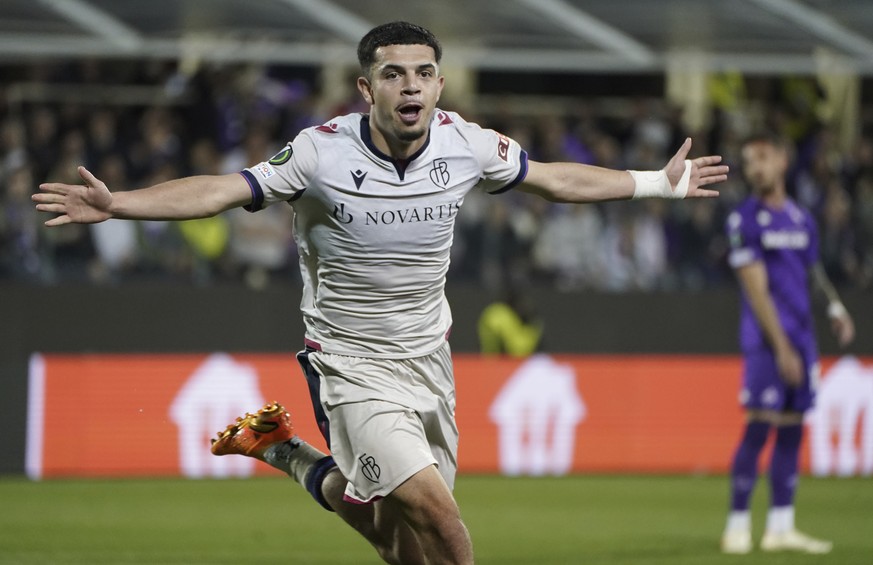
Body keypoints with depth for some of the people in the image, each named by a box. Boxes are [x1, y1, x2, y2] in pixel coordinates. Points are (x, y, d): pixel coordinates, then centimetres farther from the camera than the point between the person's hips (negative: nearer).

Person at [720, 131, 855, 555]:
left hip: (801, 337, 6)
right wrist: (781, 346, -17)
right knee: (758, 428, -10)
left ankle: (781, 528, 11)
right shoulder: (745, 219, -6)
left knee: (792, 429, 7)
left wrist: (835, 307, 1)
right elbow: (756, 289, -11)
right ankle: (738, 525, -5)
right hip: (765, 341, -6)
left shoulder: (802, 219, 13)